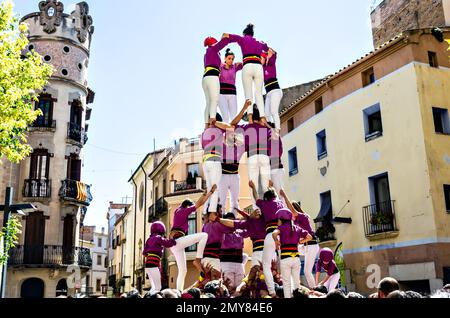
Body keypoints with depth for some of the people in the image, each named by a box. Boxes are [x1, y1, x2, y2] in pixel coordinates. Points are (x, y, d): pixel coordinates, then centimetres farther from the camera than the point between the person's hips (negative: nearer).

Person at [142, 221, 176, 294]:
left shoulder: (150, 239, 18)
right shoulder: (158, 238, -4)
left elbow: (144, 253, 16)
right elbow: (168, 243, -14)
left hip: (148, 265, 8)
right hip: (153, 265, -8)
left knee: (154, 287, 15)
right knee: (157, 288, -6)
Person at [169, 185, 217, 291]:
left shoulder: (177, 211, 22)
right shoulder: (184, 211, 0)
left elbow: (197, 203, 31)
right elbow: (199, 203, 1)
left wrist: (206, 193, 33)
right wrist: (211, 192, 7)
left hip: (174, 244, 9)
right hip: (178, 240, -9)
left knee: (182, 271, 10)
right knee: (204, 235, -15)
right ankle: (198, 260, -18)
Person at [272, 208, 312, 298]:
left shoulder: (282, 227, -3)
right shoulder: (297, 228, 12)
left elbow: (274, 233, -23)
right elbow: (309, 237, 17)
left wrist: (276, 241, -6)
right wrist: (299, 242, 17)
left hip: (285, 258, -4)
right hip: (296, 258, 4)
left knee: (286, 282, 2)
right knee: (296, 281, 15)